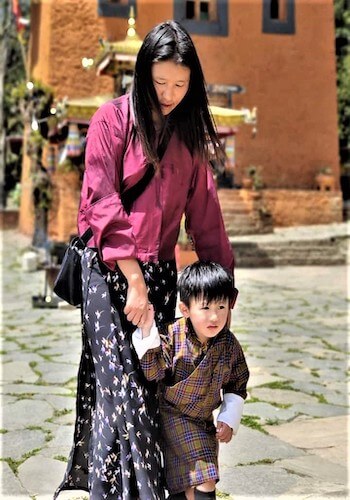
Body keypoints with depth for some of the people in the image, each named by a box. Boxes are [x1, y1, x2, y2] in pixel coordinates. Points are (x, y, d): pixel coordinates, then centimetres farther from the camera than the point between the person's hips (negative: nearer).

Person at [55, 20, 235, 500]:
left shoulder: (189, 132, 12)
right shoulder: (113, 119, -3)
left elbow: (203, 208, 13)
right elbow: (103, 203, -10)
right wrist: (134, 280, -15)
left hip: (160, 271, 5)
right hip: (109, 267, -4)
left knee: (151, 386, 6)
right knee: (120, 384, -9)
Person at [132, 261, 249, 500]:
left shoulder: (229, 344, -8)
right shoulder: (172, 336, -17)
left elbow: (237, 387, 3)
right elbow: (151, 371, -24)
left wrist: (229, 420, -4)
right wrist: (147, 329, -33)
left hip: (204, 421, 4)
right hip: (174, 415, -4)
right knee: (204, 480, -14)